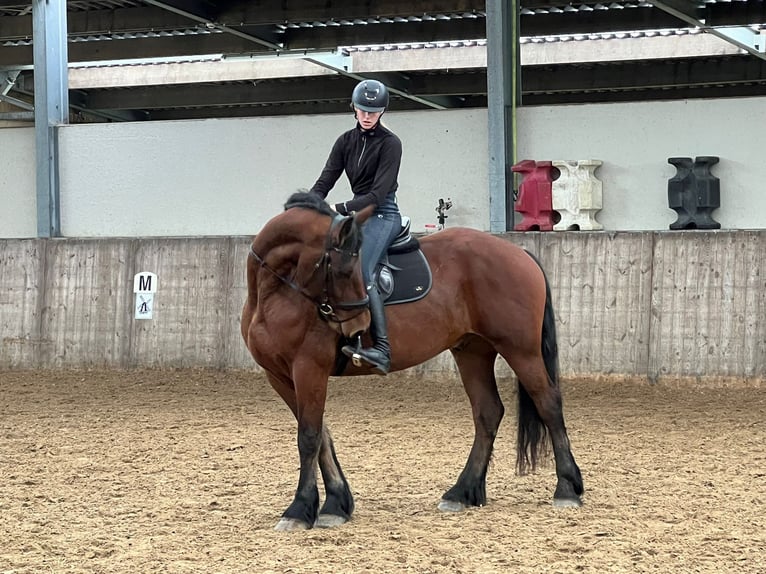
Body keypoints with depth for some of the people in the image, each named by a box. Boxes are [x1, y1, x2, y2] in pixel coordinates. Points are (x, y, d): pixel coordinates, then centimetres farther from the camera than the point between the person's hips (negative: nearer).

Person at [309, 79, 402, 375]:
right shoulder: (346, 141, 10)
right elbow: (325, 180, 4)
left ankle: (381, 348, -38)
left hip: (382, 215, -8)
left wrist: (340, 209, -24)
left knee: (360, 271, -29)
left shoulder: (390, 144, -9)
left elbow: (378, 193, -16)